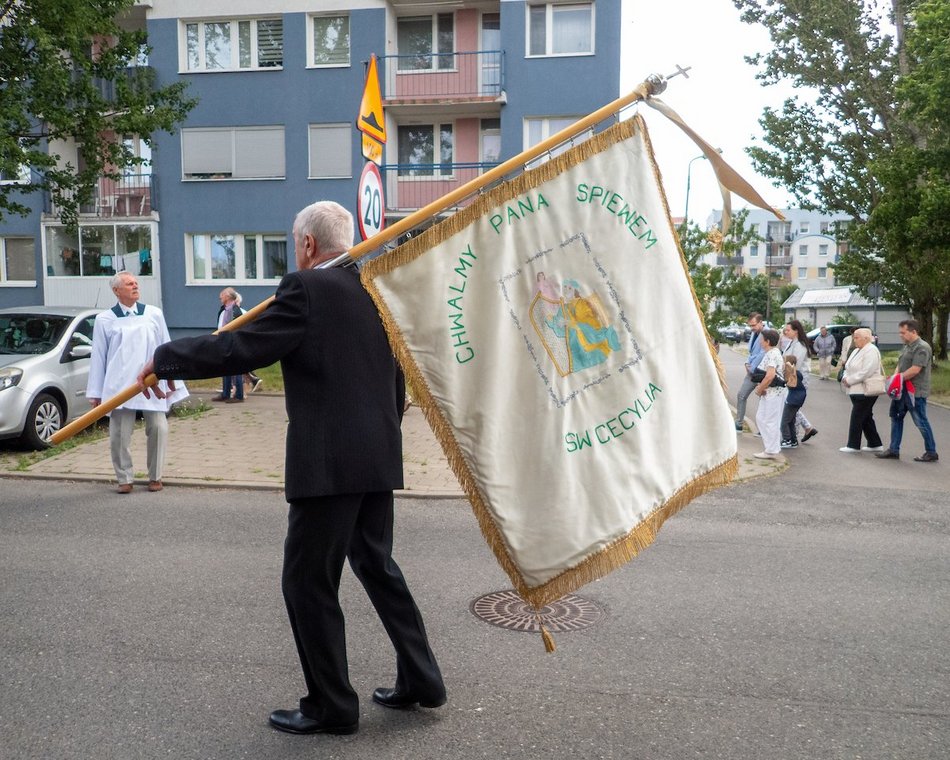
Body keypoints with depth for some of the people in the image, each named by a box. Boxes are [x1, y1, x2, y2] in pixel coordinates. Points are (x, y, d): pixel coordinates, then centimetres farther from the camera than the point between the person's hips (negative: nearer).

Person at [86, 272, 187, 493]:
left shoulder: (154, 314, 9)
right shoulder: (104, 320, 8)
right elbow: (98, 357, 10)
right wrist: (95, 392, 8)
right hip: (120, 385, -1)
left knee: (158, 428, -4)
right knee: (120, 434, -2)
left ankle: (155, 476, 12)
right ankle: (124, 479, 14)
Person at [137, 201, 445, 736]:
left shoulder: (307, 288, -11)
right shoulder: (378, 290, 12)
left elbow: (240, 349, -14)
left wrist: (164, 359, 0)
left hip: (327, 463, -8)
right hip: (379, 457, 8)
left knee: (309, 581, 6)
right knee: (377, 565, 21)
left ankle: (332, 707, 18)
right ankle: (422, 679, 29)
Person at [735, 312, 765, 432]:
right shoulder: (754, 333, 10)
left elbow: (762, 354, -21)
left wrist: (752, 368, -11)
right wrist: (747, 363, 4)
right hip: (752, 371, 9)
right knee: (741, 395, 10)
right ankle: (739, 424, 19)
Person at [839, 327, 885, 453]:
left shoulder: (871, 351, -14)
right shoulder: (857, 350, 15)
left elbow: (866, 372, -24)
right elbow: (849, 367, 20)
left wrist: (849, 380, -18)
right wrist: (845, 377, 0)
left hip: (865, 392, -9)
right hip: (857, 390, 9)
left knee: (857, 418, -5)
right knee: (866, 418, 14)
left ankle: (853, 445, 1)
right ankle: (875, 444, 22)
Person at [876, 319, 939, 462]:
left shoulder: (922, 348, -16)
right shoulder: (907, 346, 14)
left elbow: (915, 370, -24)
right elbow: (900, 366, 14)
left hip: (916, 392, -10)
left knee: (921, 422, -1)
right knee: (896, 418, 12)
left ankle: (931, 452, 12)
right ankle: (894, 450, 19)